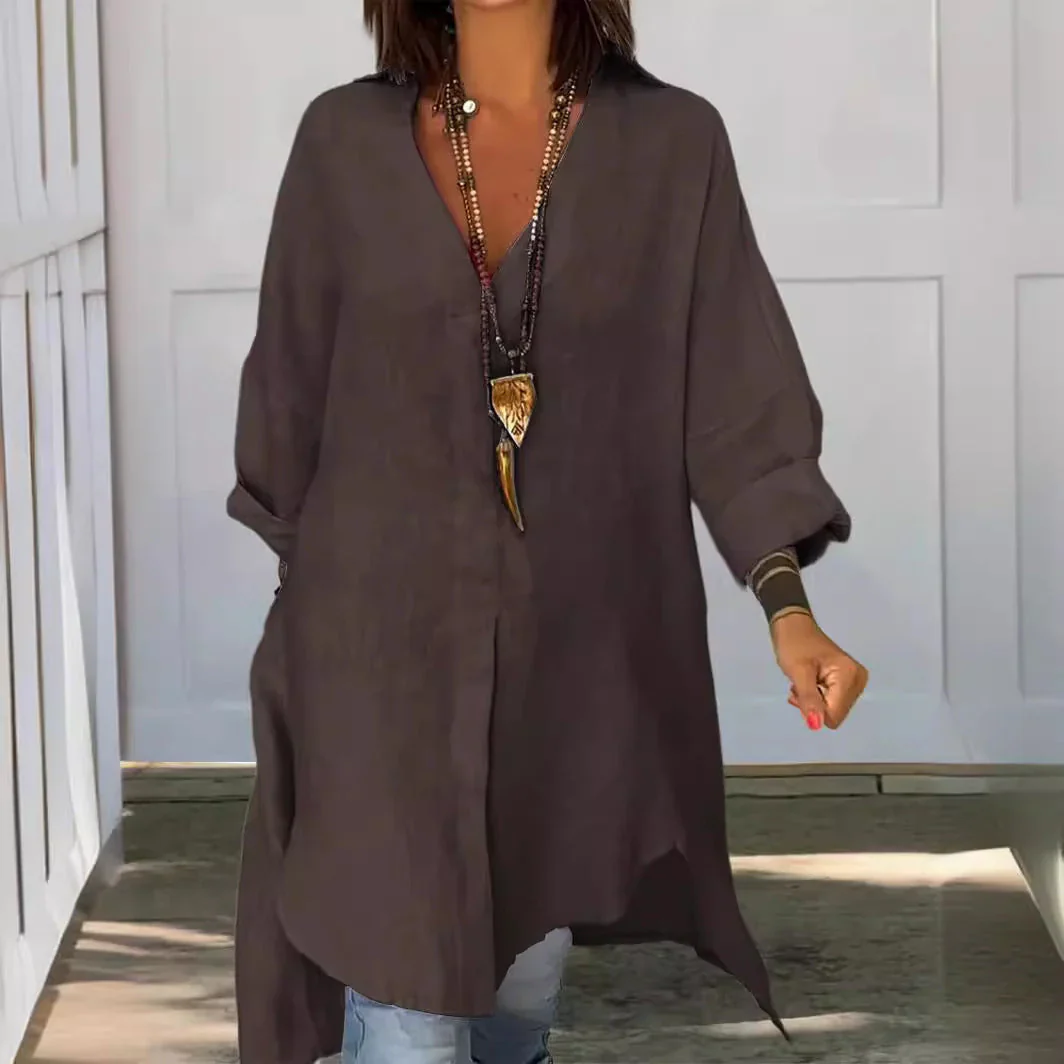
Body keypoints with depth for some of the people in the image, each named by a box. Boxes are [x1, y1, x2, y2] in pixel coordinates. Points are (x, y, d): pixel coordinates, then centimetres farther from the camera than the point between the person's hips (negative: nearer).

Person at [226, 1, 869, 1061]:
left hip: (582, 642, 1)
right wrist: (302, 605, 12)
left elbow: (737, 388, -5)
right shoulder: (346, 140, 0)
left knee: (530, 972, 15)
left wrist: (786, 603, -16)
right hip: (385, 641, -1)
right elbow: (291, 386, 8)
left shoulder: (672, 145, -2)